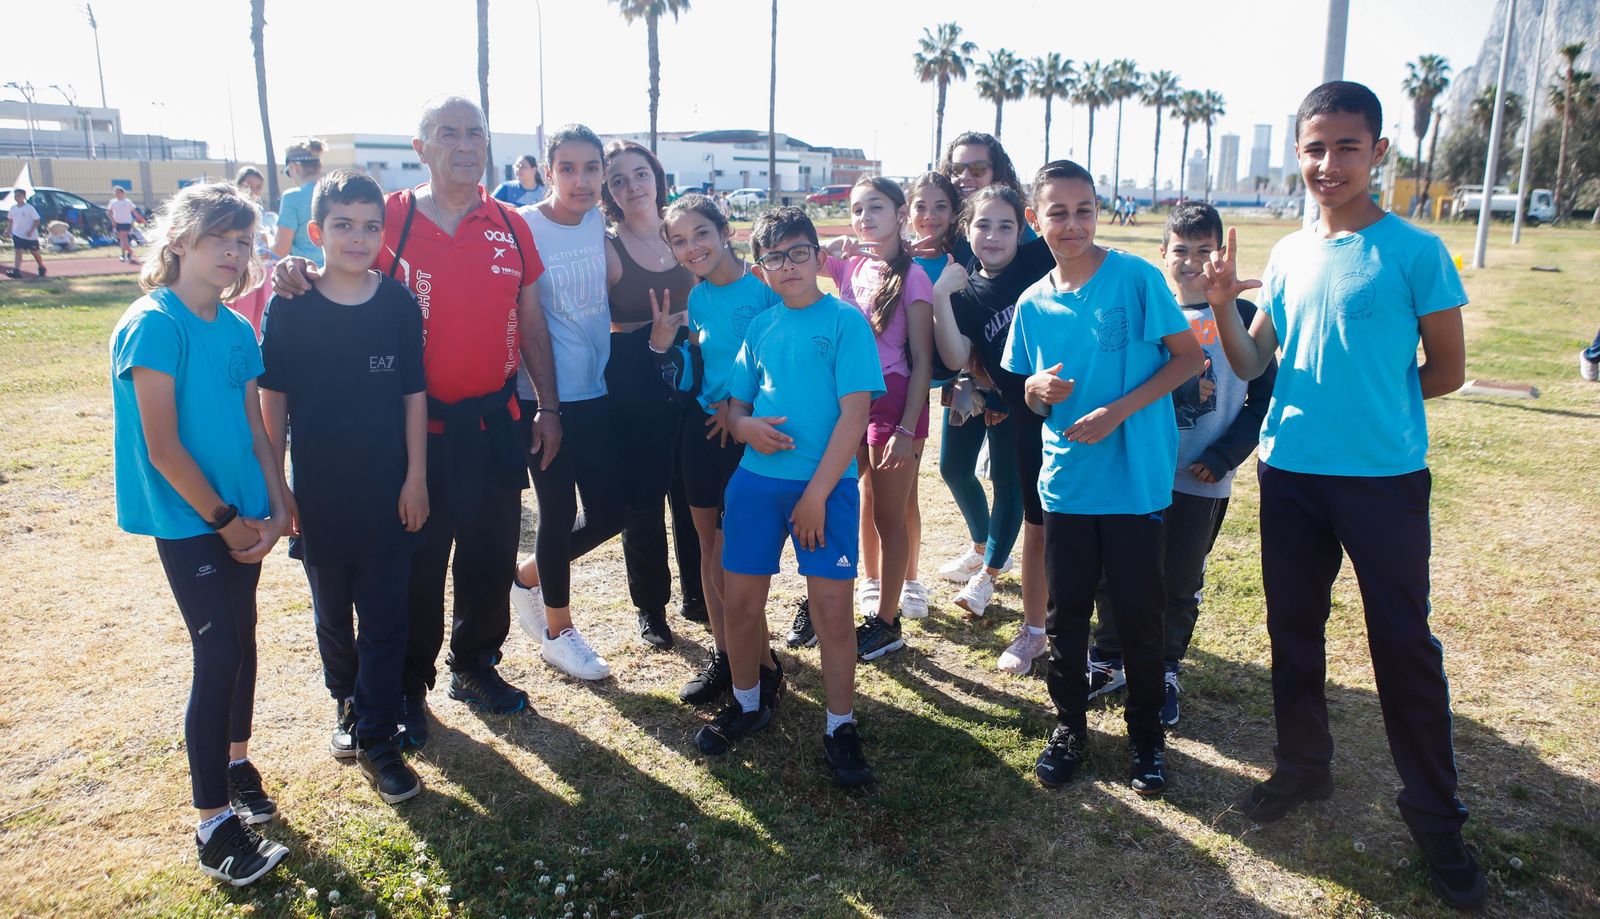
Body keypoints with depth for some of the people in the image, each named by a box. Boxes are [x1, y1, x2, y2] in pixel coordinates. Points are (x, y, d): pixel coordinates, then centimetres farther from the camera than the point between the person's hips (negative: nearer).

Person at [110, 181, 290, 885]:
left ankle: (235, 759, 37)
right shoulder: (154, 325, -15)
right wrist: (225, 520, -12)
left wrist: (276, 509, 2)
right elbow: (162, 447, -17)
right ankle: (213, 824, 3)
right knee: (218, 655, -7)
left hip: (242, 517, 7)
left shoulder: (237, 330, 6)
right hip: (188, 520, -6)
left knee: (240, 641, 16)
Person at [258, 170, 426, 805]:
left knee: (384, 616, 4)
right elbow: (273, 400, -1)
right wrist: (275, 485, -2)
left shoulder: (398, 303, -4)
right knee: (332, 611, 16)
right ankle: (347, 704, 40)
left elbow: (414, 395, 0)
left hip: (388, 491, 0)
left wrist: (416, 477, -2)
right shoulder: (290, 307, -6)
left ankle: (376, 738, 17)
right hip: (318, 493, 0)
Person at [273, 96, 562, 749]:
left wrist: (548, 407, 6)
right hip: (417, 424, -3)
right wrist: (294, 272, -22)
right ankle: (408, 687, 27)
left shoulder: (511, 227, 5)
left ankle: (475, 664, 36)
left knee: (491, 554, 14)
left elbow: (531, 324, 9)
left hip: (494, 420, 3)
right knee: (416, 561, 8)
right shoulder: (389, 218, -4)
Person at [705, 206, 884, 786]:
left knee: (831, 607, -4)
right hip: (756, 478, 5)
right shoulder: (760, 328, 12)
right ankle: (747, 704, 31)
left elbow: (855, 412, -10)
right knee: (741, 600, 8)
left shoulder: (846, 321, -3)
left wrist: (817, 493, -13)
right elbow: (734, 406, 17)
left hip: (827, 483, -4)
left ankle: (840, 726, 14)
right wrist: (747, 427, -8)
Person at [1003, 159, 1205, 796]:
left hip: (1136, 481, -3)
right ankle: (1069, 726, 30)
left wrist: (1118, 411, -18)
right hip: (1066, 481, 4)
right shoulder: (1033, 303, 4)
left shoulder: (1136, 277, -9)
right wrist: (1037, 389, -12)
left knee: (1139, 615, 7)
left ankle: (1147, 734, 27)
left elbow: (1189, 357, -7)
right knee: (1065, 614, 11)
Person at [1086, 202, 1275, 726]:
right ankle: (1109, 661, 26)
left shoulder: (1242, 317, -1)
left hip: (1200, 483, -1)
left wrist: (1221, 458, -9)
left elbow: (1263, 400, 0)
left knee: (1181, 584, 8)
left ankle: (1163, 673, 26)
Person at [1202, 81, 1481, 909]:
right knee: (1292, 630, 15)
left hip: (1385, 478, -4)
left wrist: (1373, 400, 3)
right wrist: (1222, 302, -11)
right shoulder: (1289, 254, 6)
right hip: (1290, 474, 5)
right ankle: (1303, 768, 34)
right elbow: (1250, 364, 4)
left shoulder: (1415, 251, -8)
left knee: (1404, 645, 3)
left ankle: (1435, 816, 19)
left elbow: (1446, 371, -4)